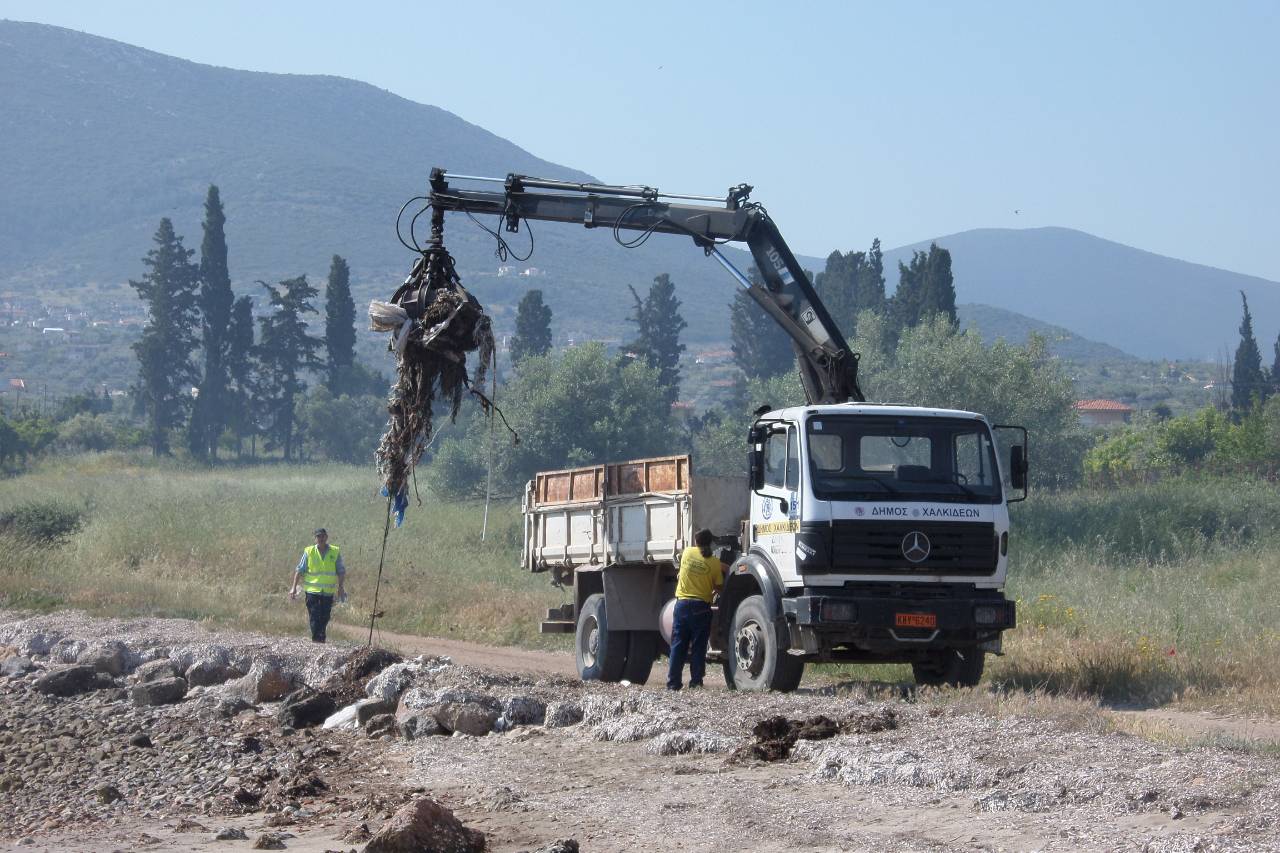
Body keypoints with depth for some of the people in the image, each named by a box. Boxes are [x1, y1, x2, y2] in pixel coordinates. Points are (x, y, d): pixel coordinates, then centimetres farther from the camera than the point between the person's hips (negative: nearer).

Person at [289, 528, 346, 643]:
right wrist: (294, 588, -1)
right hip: (312, 590, -2)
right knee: (314, 617, -8)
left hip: (328, 591, 2)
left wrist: (340, 587, -1)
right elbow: (299, 570, 4)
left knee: (324, 618, 7)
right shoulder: (309, 552, 1)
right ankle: (316, 640, -8)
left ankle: (321, 639, 22)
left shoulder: (335, 552, 4)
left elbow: (341, 571, 9)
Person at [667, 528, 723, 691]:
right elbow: (718, 586, -1)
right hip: (701, 607, -2)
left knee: (678, 645, 5)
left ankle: (673, 682, 3)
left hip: (682, 604, 2)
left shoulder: (687, 553, 2)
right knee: (698, 646, 4)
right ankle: (696, 681, 0)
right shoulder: (714, 563, -5)